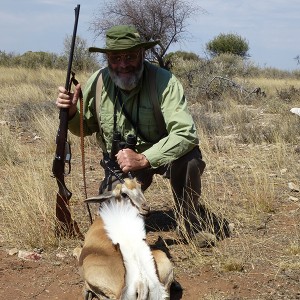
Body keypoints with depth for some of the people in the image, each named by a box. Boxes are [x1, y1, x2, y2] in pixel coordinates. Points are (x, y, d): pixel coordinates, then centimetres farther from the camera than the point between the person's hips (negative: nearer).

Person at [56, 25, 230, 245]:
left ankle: (190, 215, -5)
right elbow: (85, 128, 3)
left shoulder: (165, 82, -27)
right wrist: (71, 112, -20)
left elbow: (185, 133, -35)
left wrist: (143, 159, -43)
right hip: (120, 161, 3)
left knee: (189, 158, -35)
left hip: (160, 153, -3)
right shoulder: (98, 82, -13)